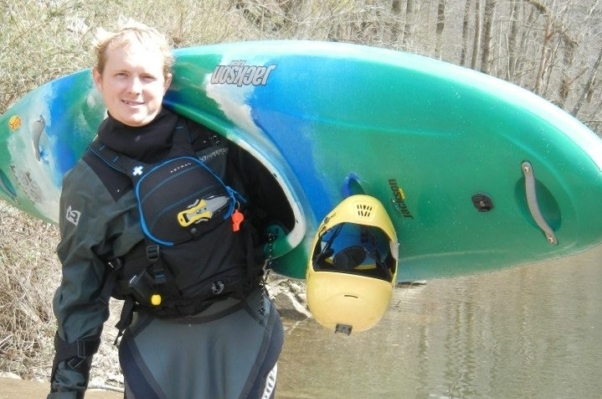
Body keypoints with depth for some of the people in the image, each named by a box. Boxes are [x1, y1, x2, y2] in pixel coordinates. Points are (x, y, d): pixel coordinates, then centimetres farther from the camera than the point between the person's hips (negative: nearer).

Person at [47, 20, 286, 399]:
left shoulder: (213, 139, -4)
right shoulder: (90, 182, -4)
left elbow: (278, 199, 5)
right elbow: (81, 289, 1)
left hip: (246, 328, 1)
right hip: (161, 343, -1)